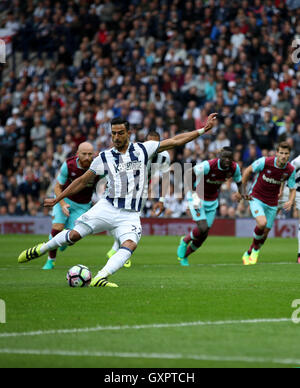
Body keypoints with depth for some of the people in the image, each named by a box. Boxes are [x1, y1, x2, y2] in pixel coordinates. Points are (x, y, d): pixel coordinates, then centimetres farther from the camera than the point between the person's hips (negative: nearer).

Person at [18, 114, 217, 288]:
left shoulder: (143, 149, 4)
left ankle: (100, 278, -32)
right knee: (74, 235, -9)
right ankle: (42, 249, 17)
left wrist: (203, 130, 2)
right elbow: (83, 181, 14)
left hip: (130, 215, 0)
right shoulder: (105, 157, 5)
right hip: (107, 207, 0)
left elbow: (174, 141, 6)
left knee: (130, 245, -27)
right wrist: (57, 199, 14)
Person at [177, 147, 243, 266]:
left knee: (204, 235, 8)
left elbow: (239, 181, 5)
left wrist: (240, 193, -17)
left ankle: (184, 256, 31)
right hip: (198, 198, -6)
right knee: (203, 228, -20)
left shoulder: (235, 168, -15)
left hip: (212, 201, 6)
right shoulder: (208, 166, -31)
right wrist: (193, 193, -31)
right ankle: (185, 241, 14)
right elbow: (188, 174, -21)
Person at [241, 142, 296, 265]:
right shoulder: (265, 162, -20)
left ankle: (248, 254, 34)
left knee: (265, 233, 8)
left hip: (272, 203, 4)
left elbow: (292, 189, 2)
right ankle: (255, 248, 0)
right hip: (256, 198, -4)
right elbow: (248, 171, -5)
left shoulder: (291, 170, -10)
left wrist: (290, 201, -19)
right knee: (262, 223, -28)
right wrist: (243, 191, -3)